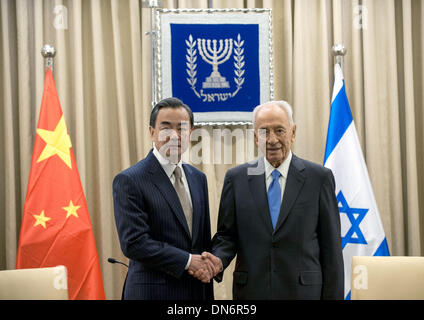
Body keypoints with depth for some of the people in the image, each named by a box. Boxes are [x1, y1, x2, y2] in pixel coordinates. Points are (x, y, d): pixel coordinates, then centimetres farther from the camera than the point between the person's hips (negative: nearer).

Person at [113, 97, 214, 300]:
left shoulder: (198, 178, 11)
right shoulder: (129, 181, -10)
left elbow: (204, 239, 14)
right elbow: (133, 243, -17)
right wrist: (187, 260, -15)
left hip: (196, 290, 6)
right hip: (153, 291, -6)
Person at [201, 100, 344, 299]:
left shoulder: (319, 177, -2)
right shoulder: (236, 178, 3)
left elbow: (330, 246, -1)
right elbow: (226, 234, 7)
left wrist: (333, 296, -4)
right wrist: (219, 260, -14)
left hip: (303, 291, -1)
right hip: (251, 290, 1)